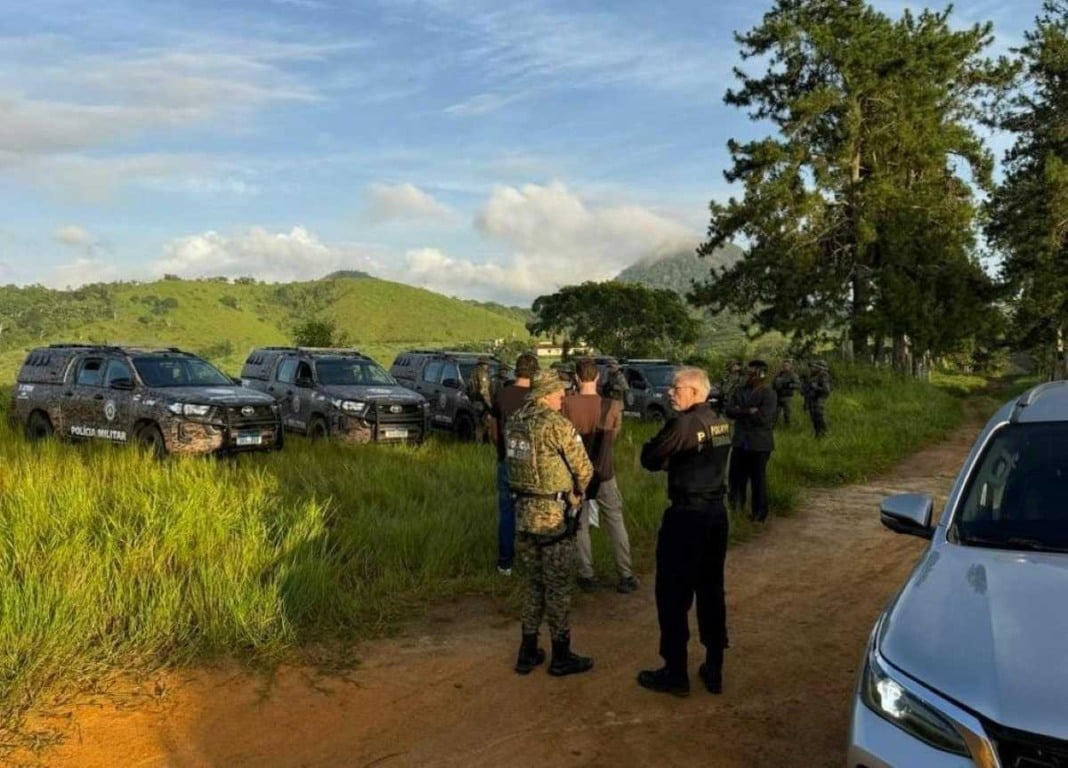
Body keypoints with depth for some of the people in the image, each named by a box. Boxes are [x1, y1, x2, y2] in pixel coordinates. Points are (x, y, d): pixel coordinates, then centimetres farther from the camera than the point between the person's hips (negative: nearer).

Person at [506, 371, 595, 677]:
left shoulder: (514, 423, 5)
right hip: (554, 514, -7)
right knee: (558, 587, 6)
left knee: (534, 582, 18)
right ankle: (561, 657, 18)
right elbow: (584, 469, -12)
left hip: (524, 511, 7)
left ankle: (528, 652, 25)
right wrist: (576, 493, 6)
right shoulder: (557, 424, -16)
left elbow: (515, 463, 8)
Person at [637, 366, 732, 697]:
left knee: (673, 595, 3)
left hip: (686, 515, -8)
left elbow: (649, 458, -11)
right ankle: (713, 669, 22)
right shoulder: (721, 423, 8)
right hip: (716, 511, 8)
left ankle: (675, 673, 10)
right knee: (711, 591, 15)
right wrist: (673, 458, 6)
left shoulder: (684, 423, -18)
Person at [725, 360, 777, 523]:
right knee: (736, 477, 11)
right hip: (740, 441, 5)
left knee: (758, 480, 5)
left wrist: (741, 412, -10)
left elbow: (763, 417, -21)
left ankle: (759, 513, 17)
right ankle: (735, 509, 25)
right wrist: (748, 412, -16)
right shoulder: (740, 391, 8)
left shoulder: (768, 394, -10)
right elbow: (729, 410, -2)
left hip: (759, 443, -5)